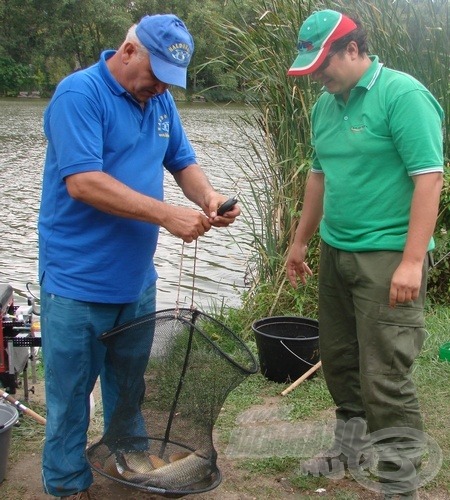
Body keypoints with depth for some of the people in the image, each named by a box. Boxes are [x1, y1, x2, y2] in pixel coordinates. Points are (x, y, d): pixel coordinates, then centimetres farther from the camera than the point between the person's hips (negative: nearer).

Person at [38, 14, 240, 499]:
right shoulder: (79, 93, -16)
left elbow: (183, 163, 13)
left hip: (137, 278, 7)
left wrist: (208, 196, -10)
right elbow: (82, 182, -26)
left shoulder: (160, 100, 7)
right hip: (78, 282, -7)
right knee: (71, 391, 7)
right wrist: (167, 215, -27)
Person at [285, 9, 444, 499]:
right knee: (339, 359, 17)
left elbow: (428, 179, -17)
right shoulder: (324, 105, 11)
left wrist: (412, 261, -22)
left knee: (384, 375, -5)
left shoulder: (402, 95, -13)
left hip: (387, 256, -8)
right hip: (335, 252, 8)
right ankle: (353, 444, 37)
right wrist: (300, 241, 23)